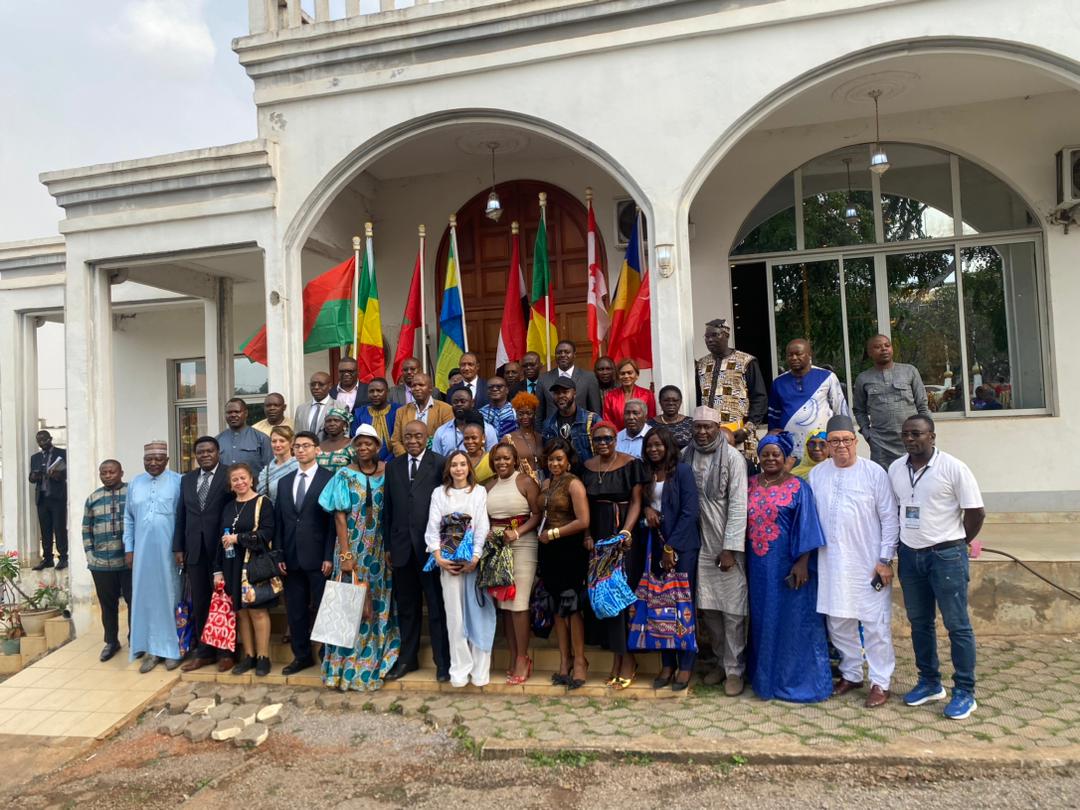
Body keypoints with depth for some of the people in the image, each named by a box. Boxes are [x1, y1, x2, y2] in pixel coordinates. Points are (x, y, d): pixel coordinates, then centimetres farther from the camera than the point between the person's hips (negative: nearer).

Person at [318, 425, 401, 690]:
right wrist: (345, 555, -13)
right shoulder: (345, 476, -3)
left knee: (378, 604, 8)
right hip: (353, 548, -2)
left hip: (380, 550, 2)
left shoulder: (388, 474, 3)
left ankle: (372, 662, 21)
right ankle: (347, 665, 11)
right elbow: (340, 517, -6)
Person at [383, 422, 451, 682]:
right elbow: (388, 507, 10)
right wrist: (388, 544, 6)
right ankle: (407, 658, 29)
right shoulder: (393, 465, 10)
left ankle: (443, 661, 16)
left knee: (437, 606, 4)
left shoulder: (440, 464, -4)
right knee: (406, 606, 15)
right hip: (402, 545, 4)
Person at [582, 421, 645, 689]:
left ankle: (628, 658, 7)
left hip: (624, 535, -4)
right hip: (598, 536, 4)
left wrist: (626, 531, -22)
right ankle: (617, 656, 17)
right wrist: (587, 534, -4)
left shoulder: (630, 464, -4)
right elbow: (585, 505, 8)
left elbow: (636, 501, -9)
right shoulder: (587, 467, 8)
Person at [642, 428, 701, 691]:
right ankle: (667, 664, 16)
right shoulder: (647, 474, 10)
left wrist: (672, 546, -13)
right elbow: (641, 500, 20)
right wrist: (647, 509, -4)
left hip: (682, 545, -5)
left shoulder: (682, 470, -6)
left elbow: (689, 511, -11)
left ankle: (686, 665, 11)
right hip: (658, 545, 5)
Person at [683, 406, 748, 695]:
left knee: (733, 611, 2)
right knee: (707, 609, 10)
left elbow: (739, 506, -12)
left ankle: (735, 669, 15)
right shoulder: (686, 455, 4)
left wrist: (730, 549, -15)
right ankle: (721, 660, 28)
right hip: (699, 545, 4)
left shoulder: (732, 457, -9)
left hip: (727, 546, -4)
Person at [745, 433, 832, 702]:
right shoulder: (750, 485, 6)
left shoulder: (798, 487, -6)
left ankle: (796, 679, 16)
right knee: (762, 620, 12)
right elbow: (741, 520, 11)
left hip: (787, 564, -4)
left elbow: (805, 527, -9)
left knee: (792, 620, 3)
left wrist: (802, 563, -15)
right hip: (759, 565, 4)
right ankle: (765, 677, 25)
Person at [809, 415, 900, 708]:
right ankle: (851, 674, 30)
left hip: (868, 563, -4)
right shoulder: (816, 474, 5)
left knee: (876, 624, 3)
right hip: (831, 564, 4)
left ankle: (880, 683, 17)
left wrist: (885, 559, -7)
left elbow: (890, 519, -4)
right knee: (837, 623, 13)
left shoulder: (874, 473, -5)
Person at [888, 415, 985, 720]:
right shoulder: (895, 469, 4)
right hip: (910, 555, 6)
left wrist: (956, 543, 0)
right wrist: (907, 539, 9)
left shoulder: (953, 468, -12)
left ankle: (965, 692, 14)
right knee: (919, 622, 14)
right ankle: (930, 682, 29)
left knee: (957, 625, 3)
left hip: (946, 556, -5)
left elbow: (976, 512, -8)